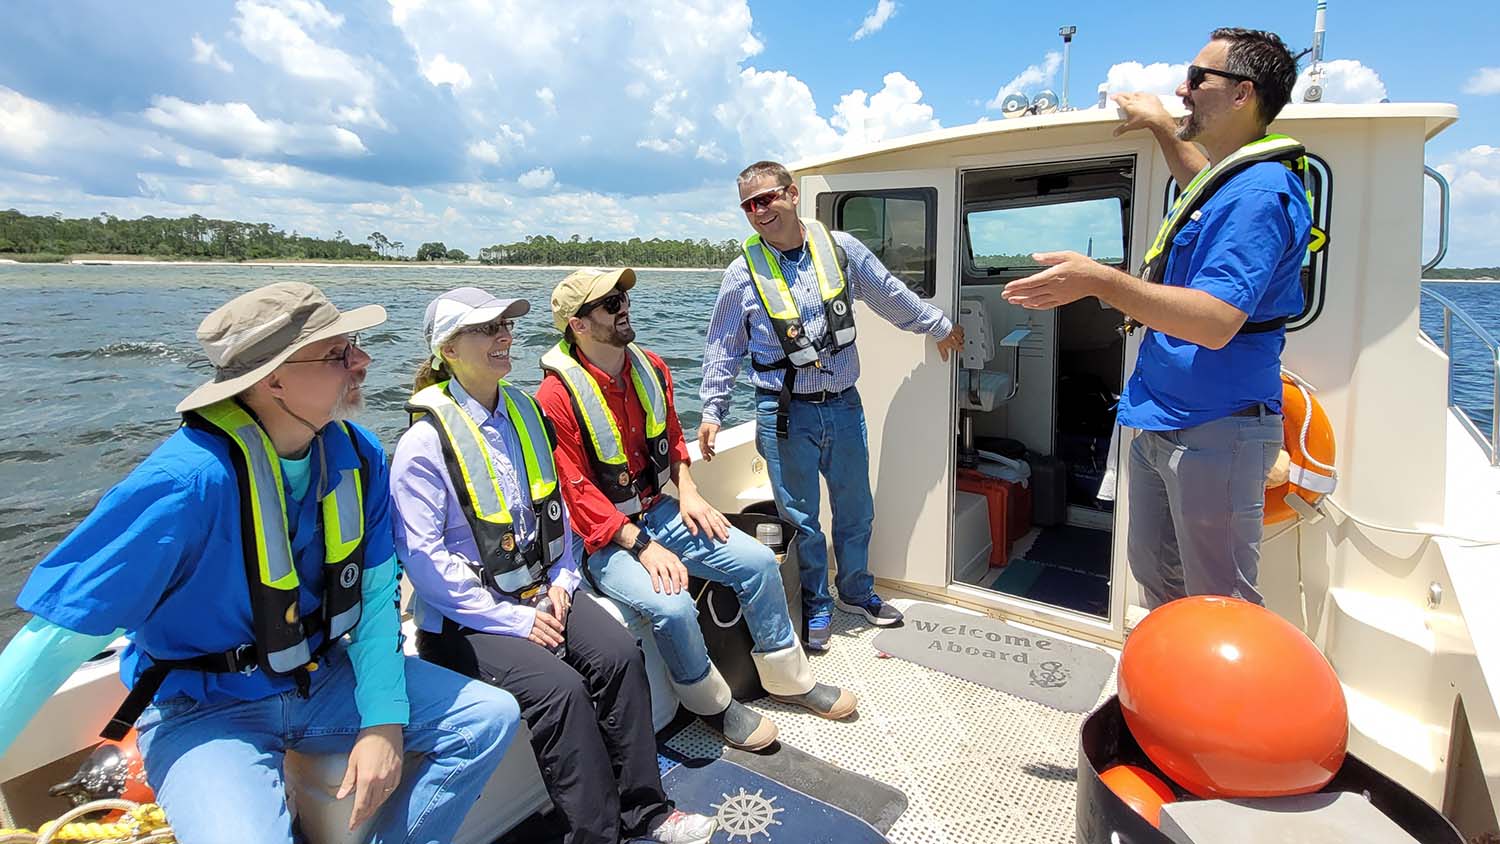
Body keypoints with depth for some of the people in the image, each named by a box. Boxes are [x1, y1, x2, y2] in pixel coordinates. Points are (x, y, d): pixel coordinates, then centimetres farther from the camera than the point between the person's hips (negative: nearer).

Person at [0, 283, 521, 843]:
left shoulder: (357, 453, -9)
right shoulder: (189, 480, -28)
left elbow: (375, 591, -6)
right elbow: (60, 635, -22)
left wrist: (384, 719, -13)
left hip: (323, 679, 5)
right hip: (204, 708, -5)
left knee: (490, 716, -5)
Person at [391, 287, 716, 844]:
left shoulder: (523, 412, 7)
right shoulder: (425, 440, -13)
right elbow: (424, 559, -17)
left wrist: (562, 580, 1)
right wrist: (514, 621, -18)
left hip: (537, 591, 6)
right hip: (463, 618, -5)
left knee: (620, 653, -15)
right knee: (560, 687, -25)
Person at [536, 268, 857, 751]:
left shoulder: (651, 369, 3)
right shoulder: (558, 397, -19)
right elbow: (576, 494, -20)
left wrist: (687, 492, -2)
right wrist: (644, 547, -25)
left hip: (658, 512, 7)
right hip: (600, 540, -7)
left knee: (758, 561, -3)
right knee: (672, 606, -30)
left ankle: (788, 678, 19)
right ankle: (714, 706, 2)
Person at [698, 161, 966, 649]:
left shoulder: (841, 249, 1)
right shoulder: (744, 274, -4)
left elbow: (891, 296, 14)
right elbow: (723, 348, 4)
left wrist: (940, 326, 23)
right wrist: (712, 411, 0)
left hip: (844, 405, 3)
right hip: (785, 414, -2)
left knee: (855, 509, 17)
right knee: (800, 518, 7)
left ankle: (857, 592, 40)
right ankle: (816, 607, 29)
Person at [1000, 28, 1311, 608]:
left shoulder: (1259, 190, -18)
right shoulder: (1229, 176, 14)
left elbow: (1216, 321, -29)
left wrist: (1101, 281, -35)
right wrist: (1161, 127, 41)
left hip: (1215, 433, -10)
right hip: (1160, 424, 10)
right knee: (1155, 576, 21)